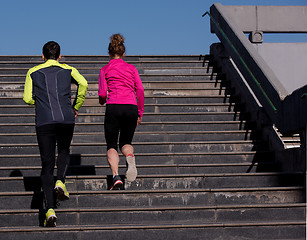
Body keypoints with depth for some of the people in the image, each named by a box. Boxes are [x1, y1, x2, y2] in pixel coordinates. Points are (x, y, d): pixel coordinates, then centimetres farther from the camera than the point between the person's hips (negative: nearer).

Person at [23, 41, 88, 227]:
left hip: (44, 121, 0)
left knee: (47, 164, 3)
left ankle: (50, 210, -9)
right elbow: (83, 83, -4)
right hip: (66, 120, 0)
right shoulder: (68, 70, 14)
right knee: (64, 152, 28)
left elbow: (27, 98, 7)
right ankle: (60, 182, 0)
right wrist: (76, 107, 8)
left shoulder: (33, 72, 15)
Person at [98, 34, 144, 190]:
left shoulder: (105, 70, 10)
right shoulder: (131, 68, 15)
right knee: (126, 142, 19)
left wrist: (102, 101, 26)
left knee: (111, 146, 8)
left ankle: (116, 176, -16)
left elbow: (103, 94, 2)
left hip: (113, 107, -2)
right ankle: (130, 158, -18)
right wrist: (140, 113, 12)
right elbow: (140, 90, 6)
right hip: (131, 107, 2)